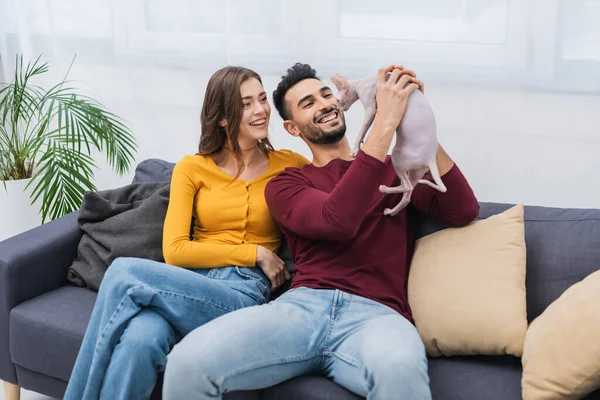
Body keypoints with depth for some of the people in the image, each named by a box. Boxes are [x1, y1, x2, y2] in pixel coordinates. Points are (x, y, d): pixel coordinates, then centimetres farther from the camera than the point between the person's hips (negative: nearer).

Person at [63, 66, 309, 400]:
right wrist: (255, 253, -4)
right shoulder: (192, 168, 11)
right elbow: (174, 250, 1)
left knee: (125, 273, -28)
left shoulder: (289, 165, 11)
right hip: (188, 283, 1)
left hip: (246, 293, -1)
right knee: (139, 340, -38)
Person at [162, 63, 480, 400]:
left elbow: (464, 212, 5)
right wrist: (385, 123, -9)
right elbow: (337, 222, -6)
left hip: (376, 314, 0)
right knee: (188, 363, -28)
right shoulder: (286, 184, 17)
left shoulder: (396, 170, 23)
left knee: (400, 369, -41)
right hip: (303, 305, 1)